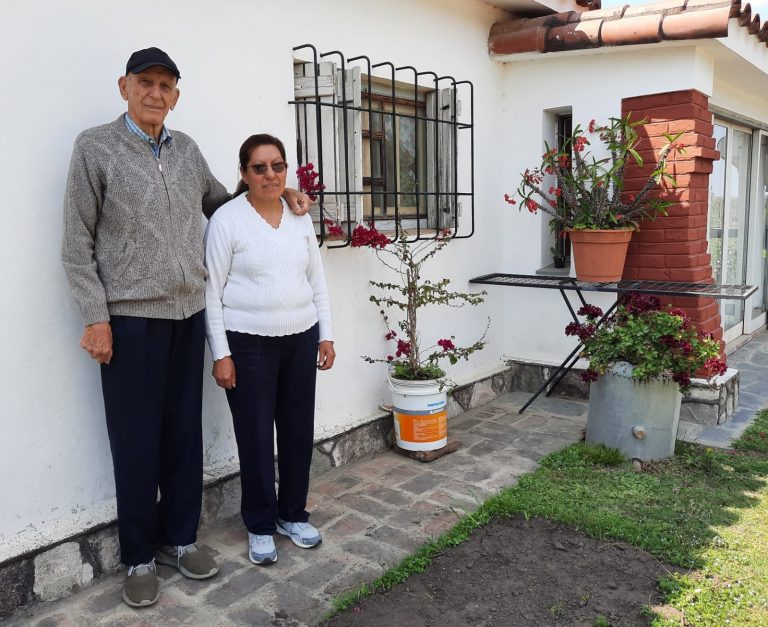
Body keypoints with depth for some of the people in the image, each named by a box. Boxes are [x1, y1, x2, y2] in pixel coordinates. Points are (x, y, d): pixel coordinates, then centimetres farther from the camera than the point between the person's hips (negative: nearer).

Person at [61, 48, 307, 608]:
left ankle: (180, 538, 28)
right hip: (130, 317, -4)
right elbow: (78, 242, -4)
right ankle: (139, 557, 21)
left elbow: (218, 201, 27)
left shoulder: (187, 150, 11)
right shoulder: (95, 148, -3)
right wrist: (95, 318, -10)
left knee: (185, 433, 11)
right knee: (136, 440, 4)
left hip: (188, 313, 5)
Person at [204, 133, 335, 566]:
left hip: (300, 339, 5)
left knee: (299, 430, 10)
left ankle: (293, 514, 29)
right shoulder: (227, 219, -6)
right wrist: (221, 354, -11)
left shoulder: (300, 218, 9)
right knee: (256, 437, 4)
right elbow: (213, 290, -7)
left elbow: (317, 280, 13)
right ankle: (260, 526, 21)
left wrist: (326, 334, 8)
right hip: (249, 344, -4)